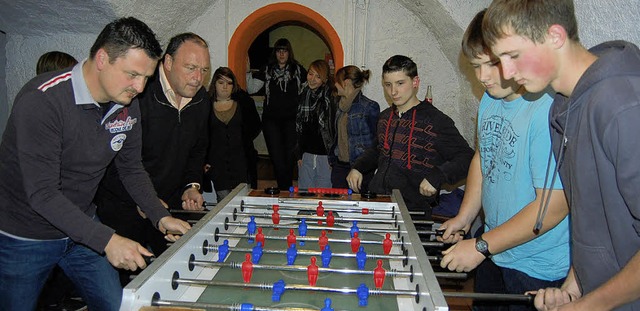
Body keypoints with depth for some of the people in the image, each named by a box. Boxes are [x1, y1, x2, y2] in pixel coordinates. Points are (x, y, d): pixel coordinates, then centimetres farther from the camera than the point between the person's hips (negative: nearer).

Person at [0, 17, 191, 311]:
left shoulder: (128, 104, -6)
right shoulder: (41, 101, -27)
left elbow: (132, 169, 5)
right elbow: (42, 193, -30)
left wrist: (160, 217, -7)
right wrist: (106, 240, -35)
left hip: (81, 228, 6)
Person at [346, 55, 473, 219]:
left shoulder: (437, 121, -6)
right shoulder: (385, 117, 15)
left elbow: (466, 158, -5)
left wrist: (436, 176, -19)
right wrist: (358, 167, 16)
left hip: (412, 210, -5)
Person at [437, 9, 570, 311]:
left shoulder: (550, 111, -27)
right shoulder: (490, 99, 1)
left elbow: (553, 206, -26)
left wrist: (481, 245, -19)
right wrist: (464, 217, 9)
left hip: (538, 271, -7)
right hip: (493, 253, 8)